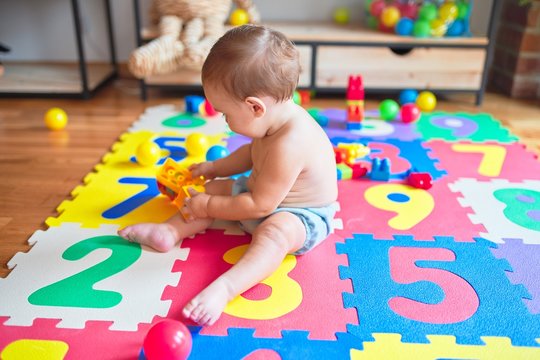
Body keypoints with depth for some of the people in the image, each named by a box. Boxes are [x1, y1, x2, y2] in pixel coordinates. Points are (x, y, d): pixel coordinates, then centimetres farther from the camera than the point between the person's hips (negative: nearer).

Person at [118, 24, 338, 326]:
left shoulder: (289, 144, -36)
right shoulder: (278, 117, -6)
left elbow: (259, 205, -29)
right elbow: (252, 152, 16)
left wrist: (208, 206, -18)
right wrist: (214, 168, 12)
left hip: (302, 216, -10)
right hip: (266, 193, 10)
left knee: (274, 232, -40)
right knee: (216, 188, 7)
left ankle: (224, 287, -55)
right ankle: (171, 231, -1)